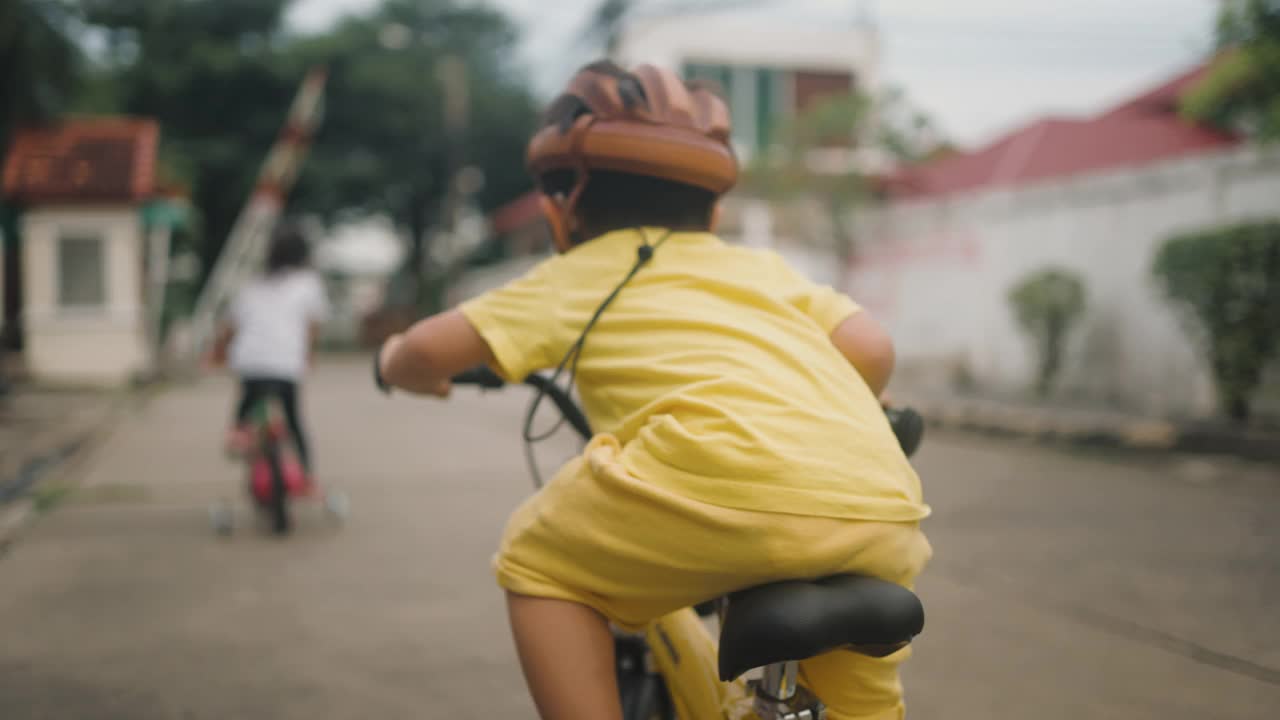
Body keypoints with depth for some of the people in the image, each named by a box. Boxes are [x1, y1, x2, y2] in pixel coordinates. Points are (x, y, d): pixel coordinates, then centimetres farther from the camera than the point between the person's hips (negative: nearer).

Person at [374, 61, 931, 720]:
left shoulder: (578, 274, 22)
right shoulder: (761, 265, 34)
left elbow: (430, 349, 14)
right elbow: (873, 350, 22)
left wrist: (396, 365, 39)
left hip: (732, 477, -5)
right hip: (881, 505, 6)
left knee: (539, 560, 21)